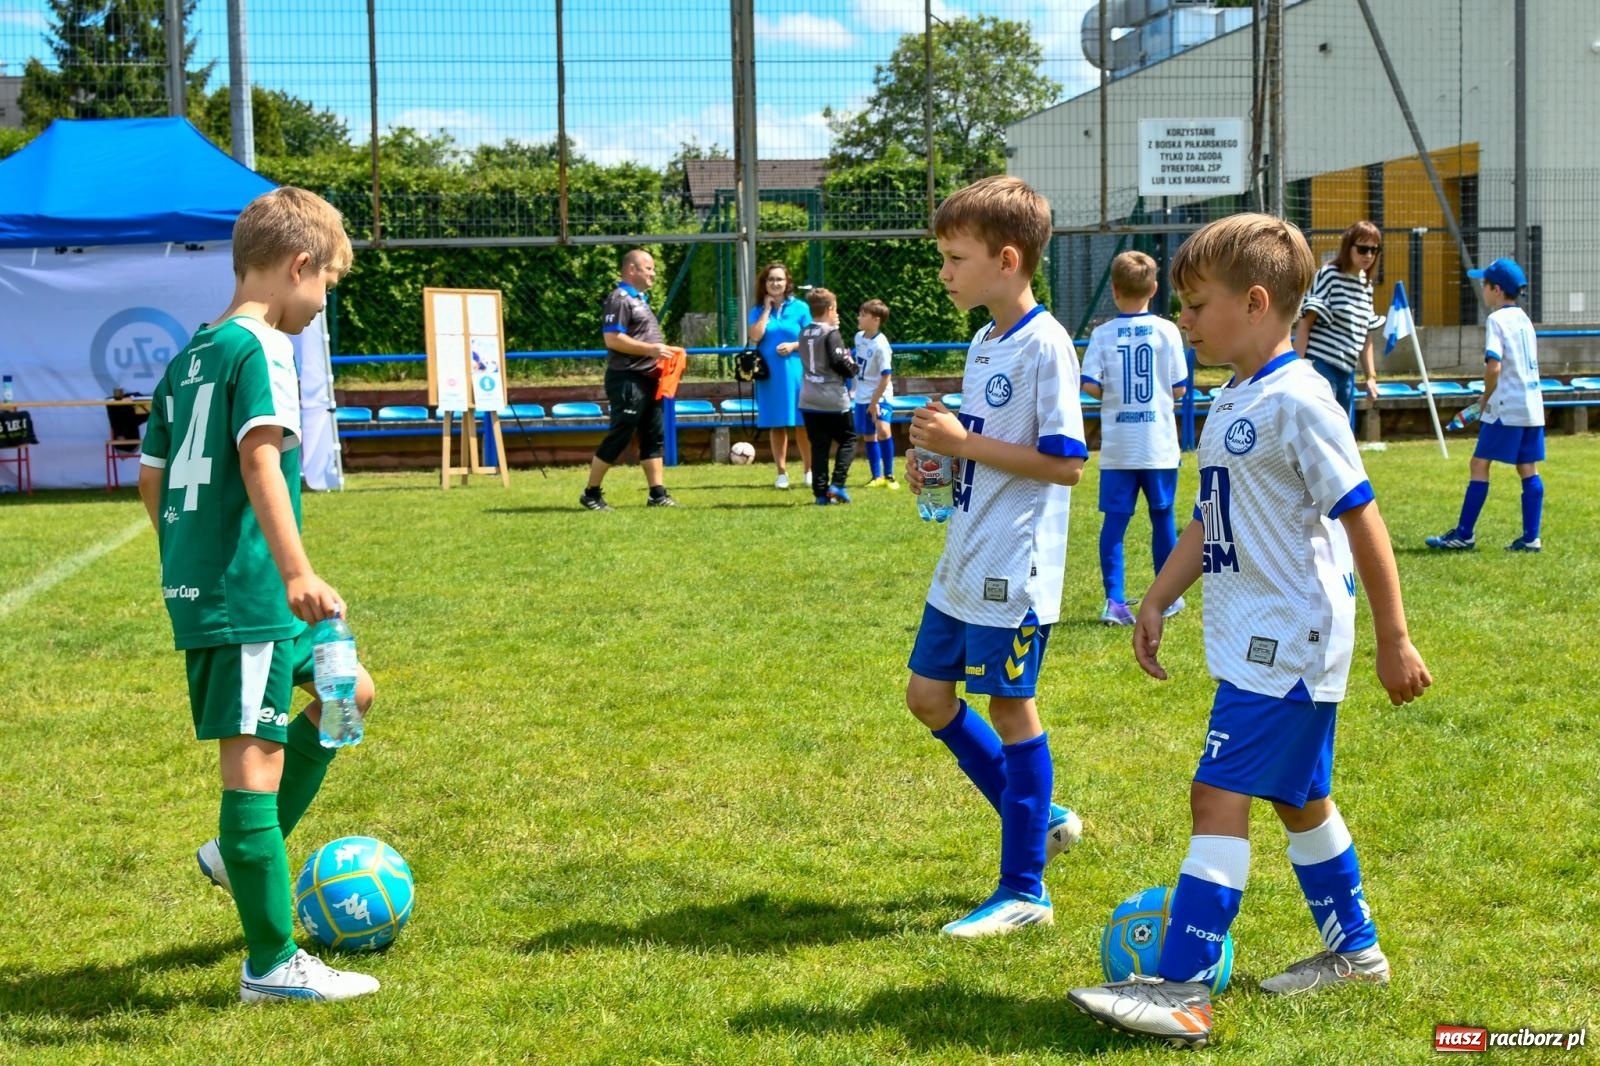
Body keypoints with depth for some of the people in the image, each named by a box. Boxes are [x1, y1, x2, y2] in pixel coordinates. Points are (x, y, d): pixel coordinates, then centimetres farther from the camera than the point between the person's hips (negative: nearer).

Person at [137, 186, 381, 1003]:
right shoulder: (260, 348, -12)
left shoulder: (189, 356, 15)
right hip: (245, 590, -10)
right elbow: (259, 454, -26)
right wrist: (297, 571, -32)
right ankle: (272, 965, -1)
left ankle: (244, 851, 22)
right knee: (256, 754, -6)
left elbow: (151, 476, 20)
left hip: (196, 582, 10)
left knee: (348, 691, 21)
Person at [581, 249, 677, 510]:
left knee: (654, 436, 7)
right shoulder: (619, 299, -12)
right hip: (628, 380, -10)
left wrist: (663, 350, 10)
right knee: (618, 437, -5)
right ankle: (591, 493, 3)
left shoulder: (640, 299, 19)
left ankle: (657, 493, 9)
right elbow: (613, 339, -21)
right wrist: (650, 349, -21)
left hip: (649, 379, 10)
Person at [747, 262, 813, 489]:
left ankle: (809, 470, 9)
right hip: (769, 375, 2)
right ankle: (782, 472, 11)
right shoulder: (758, 311, 8)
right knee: (776, 425, 5)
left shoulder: (800, 308, 3)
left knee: (802, 424, -1)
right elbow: (755, 337, -9)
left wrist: (794, 346, -14)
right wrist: (767, 309, -4)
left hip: (795, 373, -2)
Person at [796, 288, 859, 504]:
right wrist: (852, 366, 3)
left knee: (818, 446, 8)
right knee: (848, 440, 8)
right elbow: (840, 363, -19)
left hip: (808, 401, 6)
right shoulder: (831, 334, -12)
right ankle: (837, 484, -6)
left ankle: (821, 492, 3)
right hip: (833, 401, -6)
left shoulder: (804, 333, 9)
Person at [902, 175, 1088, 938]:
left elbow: (1064, 463, -21)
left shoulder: (1045, 347, -16)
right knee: (927, 695, 14)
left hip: (1013, 568, -9)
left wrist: (966, 443, -20)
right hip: (964, 564, 9)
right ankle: (1038, 817, 29)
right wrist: (938, 454, 3)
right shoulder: (984, 343, 12)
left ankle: (1024, 890, 9)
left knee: (1009, 706, -2)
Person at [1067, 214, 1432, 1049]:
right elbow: (1209, 522, 20)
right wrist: (1156, 600, 15)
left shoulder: (1297, 401, -18)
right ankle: (1353, 951, 35)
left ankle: (1181, 993, -13)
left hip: (1288, 644, -10)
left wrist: (1393, 638, -15)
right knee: (1299, 798, 19)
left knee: (1220, 796, -13)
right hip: (1258, 642, 10)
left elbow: (1361, 519, -17)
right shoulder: (1231, 404, 12)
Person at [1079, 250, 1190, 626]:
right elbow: (1179, 387, -2)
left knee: (1114, 521, 3)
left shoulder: (1103, 335, -5)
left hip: (1117, 447, 0)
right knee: (1162, 518, 12)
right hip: (1159, 445, 0)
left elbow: (1090, 385, -10)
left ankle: (1114, 600, -4)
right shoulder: (1167, 331, -5)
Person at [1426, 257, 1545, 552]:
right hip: (1533, 406, 8)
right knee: (1528, 470, 7)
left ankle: (1464, 535, -1)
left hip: (1507, 407, -8)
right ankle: (1531, 538, 5)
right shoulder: (1524, 318, 15)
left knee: (1480, 464, -2)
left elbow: (1494, 366, -20)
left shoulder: (1497, 319, -9)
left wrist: (1486, 398, -5)